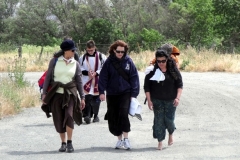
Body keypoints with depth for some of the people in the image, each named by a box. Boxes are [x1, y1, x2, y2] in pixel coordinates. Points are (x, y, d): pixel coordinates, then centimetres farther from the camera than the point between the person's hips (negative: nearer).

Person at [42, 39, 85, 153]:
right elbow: (48, 77, 4)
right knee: (59, 120, 1)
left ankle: (69, 142, -11)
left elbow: (79, 82, 8)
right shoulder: (54, 61, 2)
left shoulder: (75, 64, 6)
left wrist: (82, 97, 5)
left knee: (69, 115, -20)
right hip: (56, 93, 0)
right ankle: (63, 143, 16)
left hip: (70, 93, 0)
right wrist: (44, 93, -1)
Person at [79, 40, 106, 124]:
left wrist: (96, 73, -12)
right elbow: (79, 68, 10)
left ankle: (95, 115, 18)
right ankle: (87, 115, -14)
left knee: (96, 98, 6)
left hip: (97, 81, 0)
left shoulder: (101, 56, 0)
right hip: (86, 81, 0)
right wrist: (87, 72, -8)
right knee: (87, 98, -11)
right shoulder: (83, 57, 6)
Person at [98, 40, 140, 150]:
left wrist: (134, 94, -3)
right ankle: (119, 139, 19)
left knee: (123, 114, -18)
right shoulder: (109, 62, -1)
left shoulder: (128, 61, -2)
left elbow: (134, 78, 0)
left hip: (125, 93, -2)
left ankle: (126, 138, -8)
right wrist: (101, 91, -9)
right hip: (112, 94, 2)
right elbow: (103, 77, -1)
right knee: (113, 117, 5)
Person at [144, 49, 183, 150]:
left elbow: (180, 85, 2)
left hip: (170, 100, 0)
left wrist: (178, 98, -9)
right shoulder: (152, 71, -4)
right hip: (157, 101, 0)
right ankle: (160, 142, 8)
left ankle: (171, 134, 30)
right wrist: (149, 100, -7)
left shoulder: (173, 71, -2)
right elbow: (147, 87, -1)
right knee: (158, 120, -1)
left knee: (169, 119, -2)